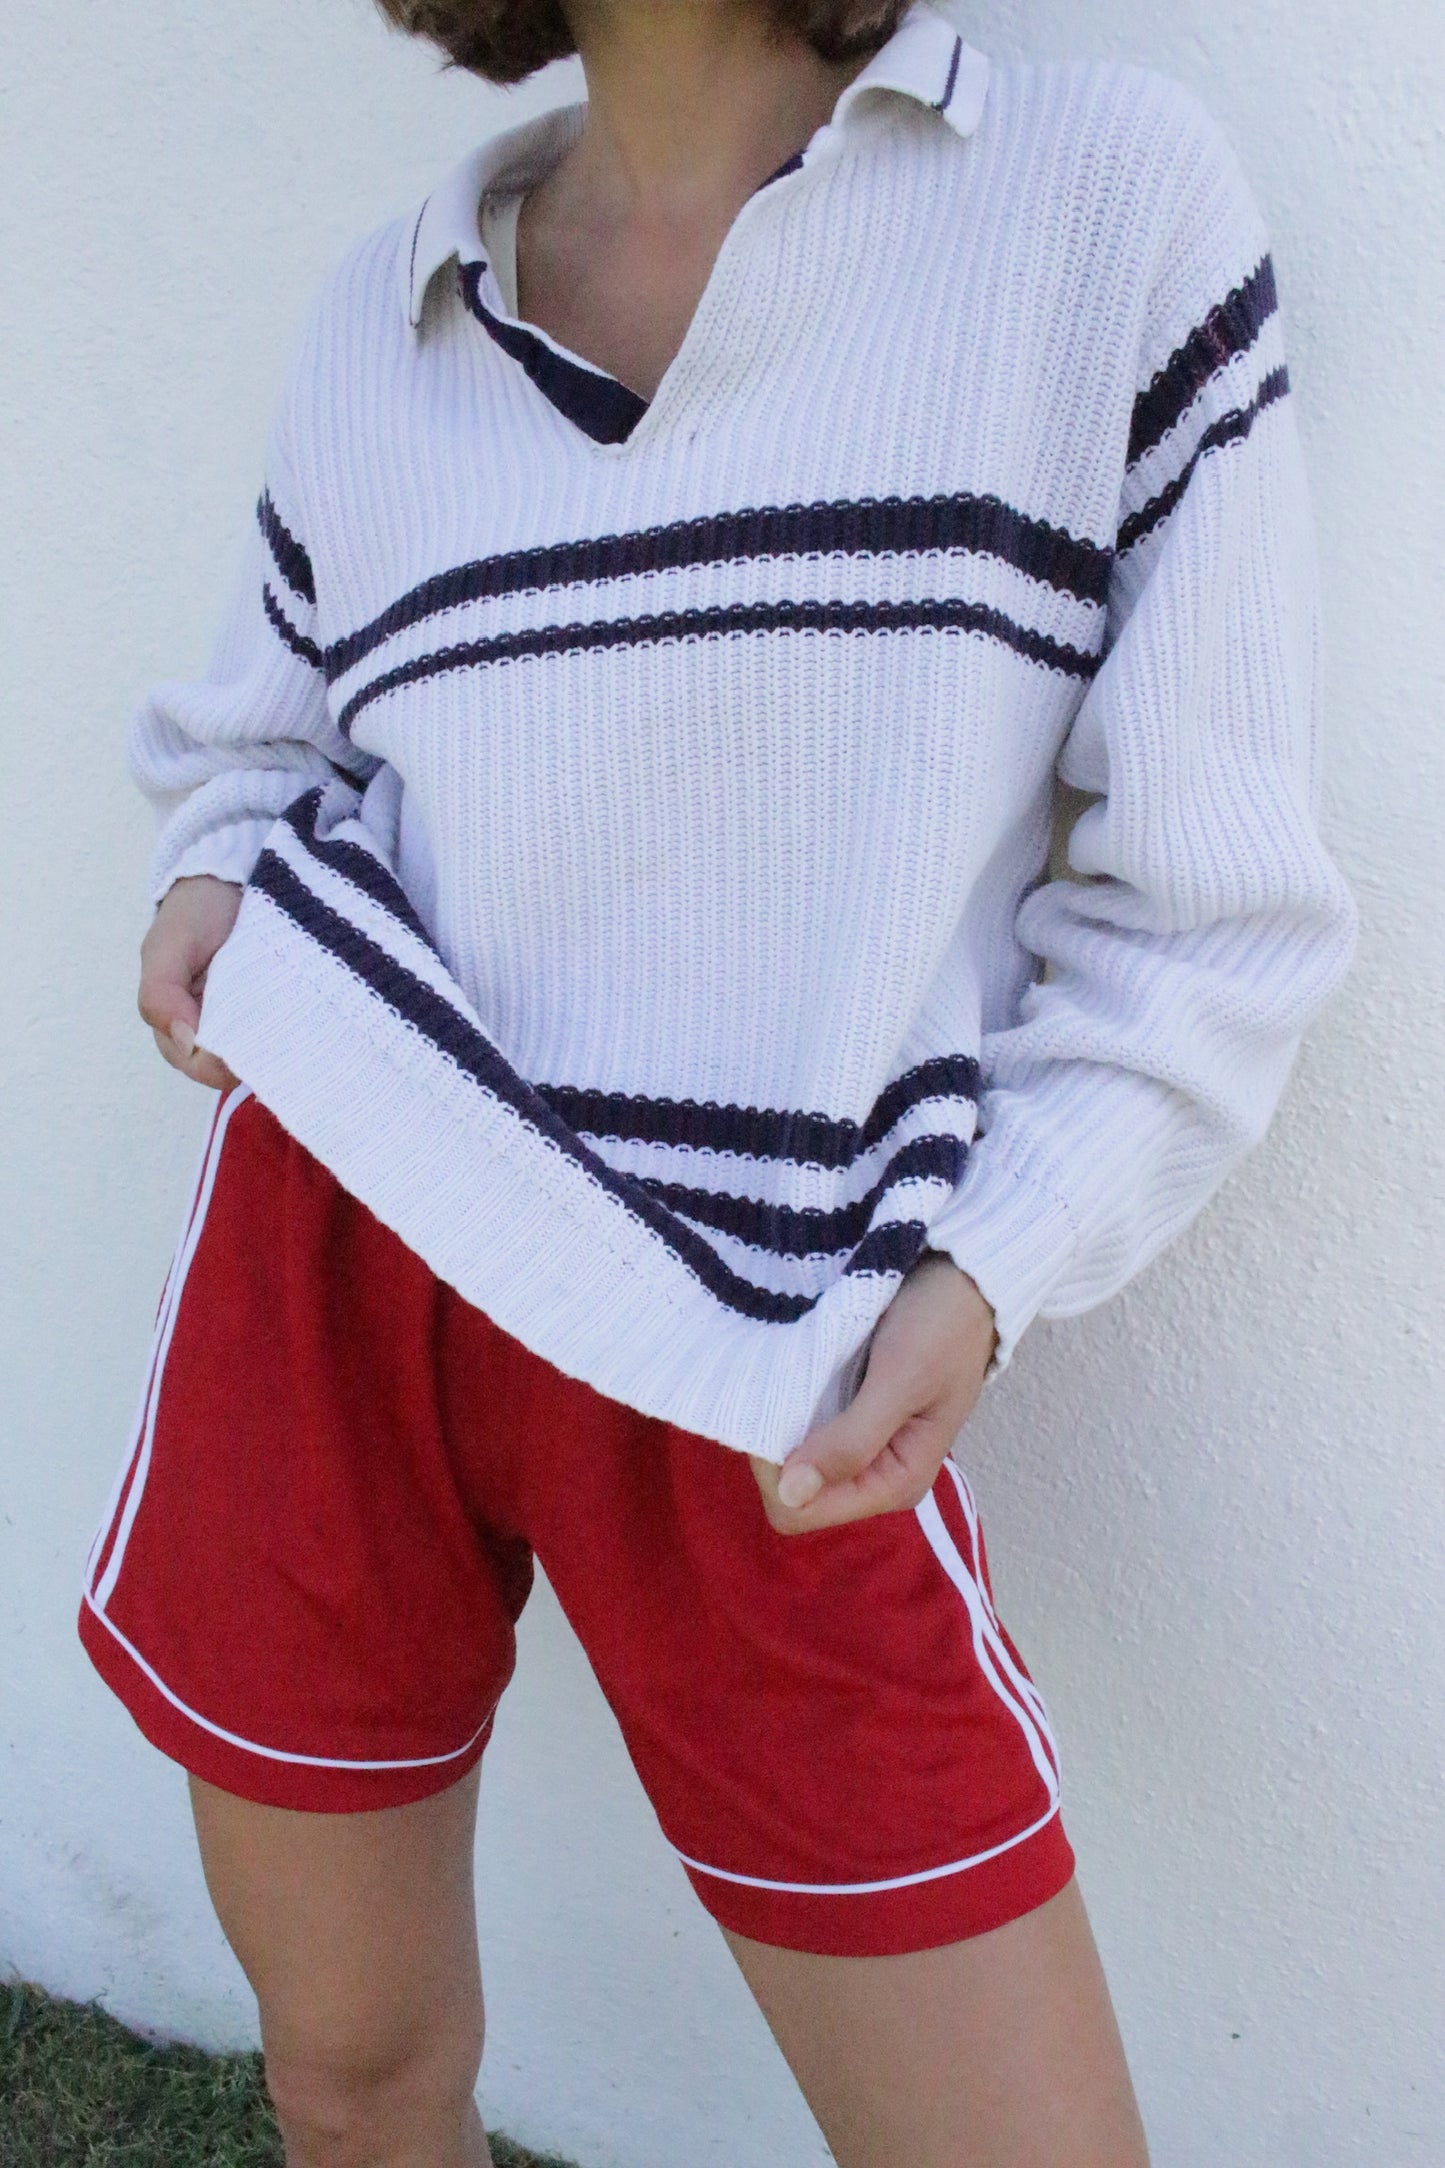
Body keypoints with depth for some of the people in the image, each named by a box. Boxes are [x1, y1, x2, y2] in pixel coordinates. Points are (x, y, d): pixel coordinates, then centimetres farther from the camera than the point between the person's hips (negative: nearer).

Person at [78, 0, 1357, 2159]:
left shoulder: (1120, 195, -3)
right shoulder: (384, 314, 8)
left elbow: (1214, 901, -2)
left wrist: (989, 1272, -11)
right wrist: (213, 880, 2)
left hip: (761, 1396, -2)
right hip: (335, 1270, 3)